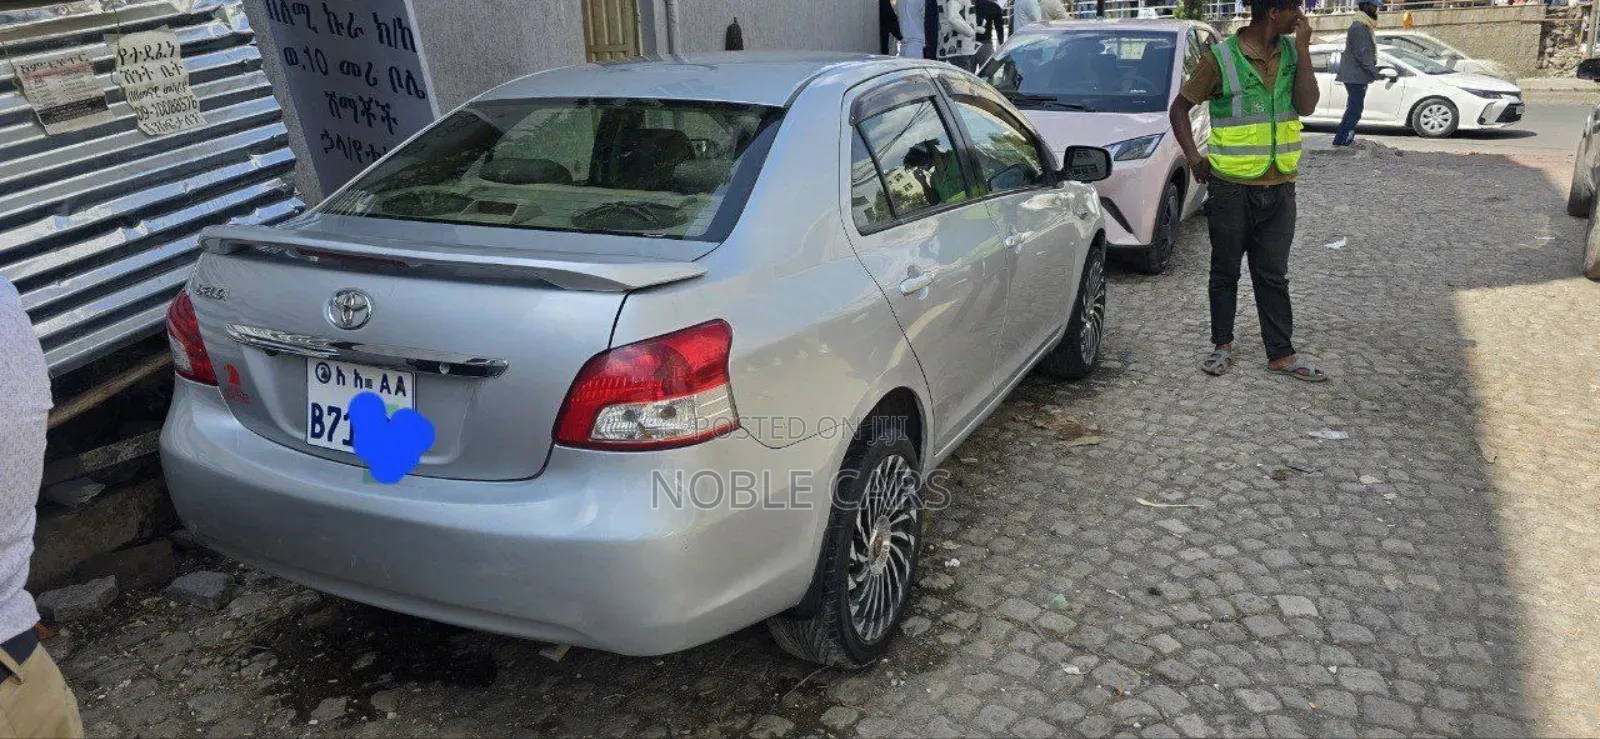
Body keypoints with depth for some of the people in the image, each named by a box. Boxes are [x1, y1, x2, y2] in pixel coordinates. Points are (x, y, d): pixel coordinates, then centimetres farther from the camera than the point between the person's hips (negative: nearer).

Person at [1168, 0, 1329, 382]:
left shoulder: (1291, 53, 4)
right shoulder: (1221, 59, -10)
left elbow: (1306, 106, -7)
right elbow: (1180, 108, -2)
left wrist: (1302, 49, -11)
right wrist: (1194, 157, -11)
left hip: (1279, 188, 4)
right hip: (1232, 188, -4)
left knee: (1273, 275, 10)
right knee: (1225, 271, 10)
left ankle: (1281, 354, 16)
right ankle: (1222, 345, 24)